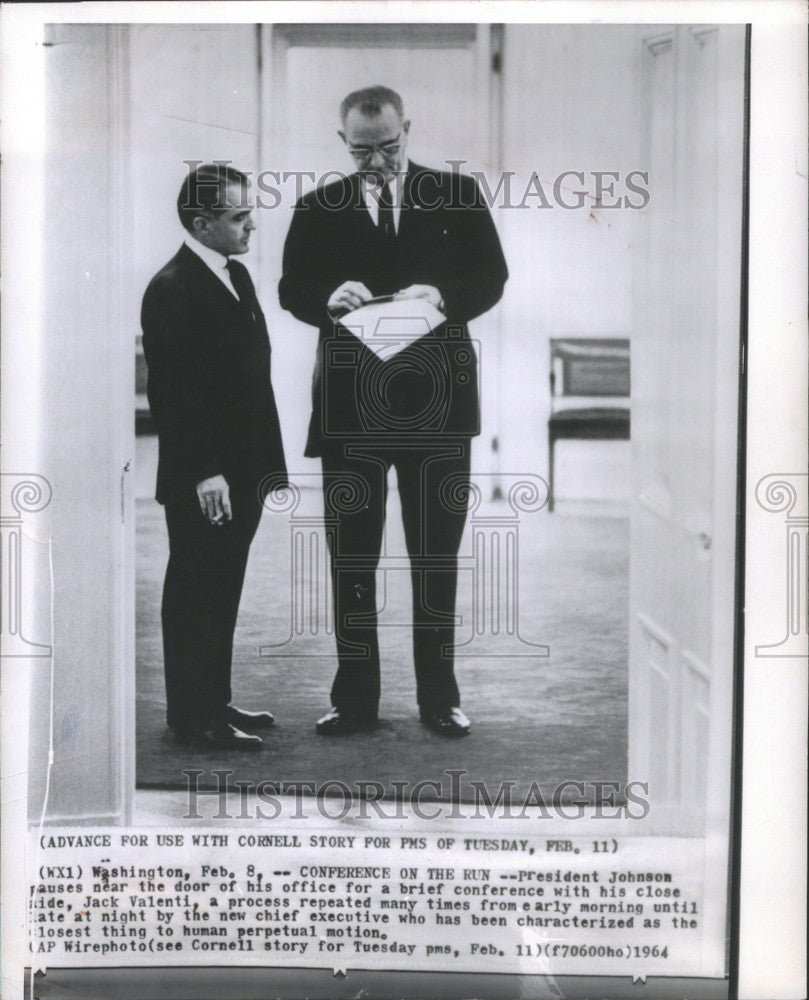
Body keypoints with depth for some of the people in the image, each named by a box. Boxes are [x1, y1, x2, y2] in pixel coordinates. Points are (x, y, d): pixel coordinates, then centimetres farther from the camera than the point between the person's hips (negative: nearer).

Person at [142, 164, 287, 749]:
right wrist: (204, 473, -21)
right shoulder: (173, 289, -15)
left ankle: (215, 702, 28)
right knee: (195, 593, 2)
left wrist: (267, 459, 12)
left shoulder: (237, 276, 14)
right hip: (202, 481, -9)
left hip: (242, 472, 9)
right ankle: (193, 716, 12)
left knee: (223, 591, 16)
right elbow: (173, 392, -19)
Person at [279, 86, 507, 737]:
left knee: (438, 556, 8)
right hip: (351, 405, 1)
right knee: (351, 557, 5)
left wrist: (443, 295, -17)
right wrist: (329, 299, -18)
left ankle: (440, 697, 19)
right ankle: (355, 700, 16)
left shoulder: (458, 195, 6)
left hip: (438, 401, 0)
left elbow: (492, 277, 2)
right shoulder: (318, 209, 7)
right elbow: (292, 289, 4)